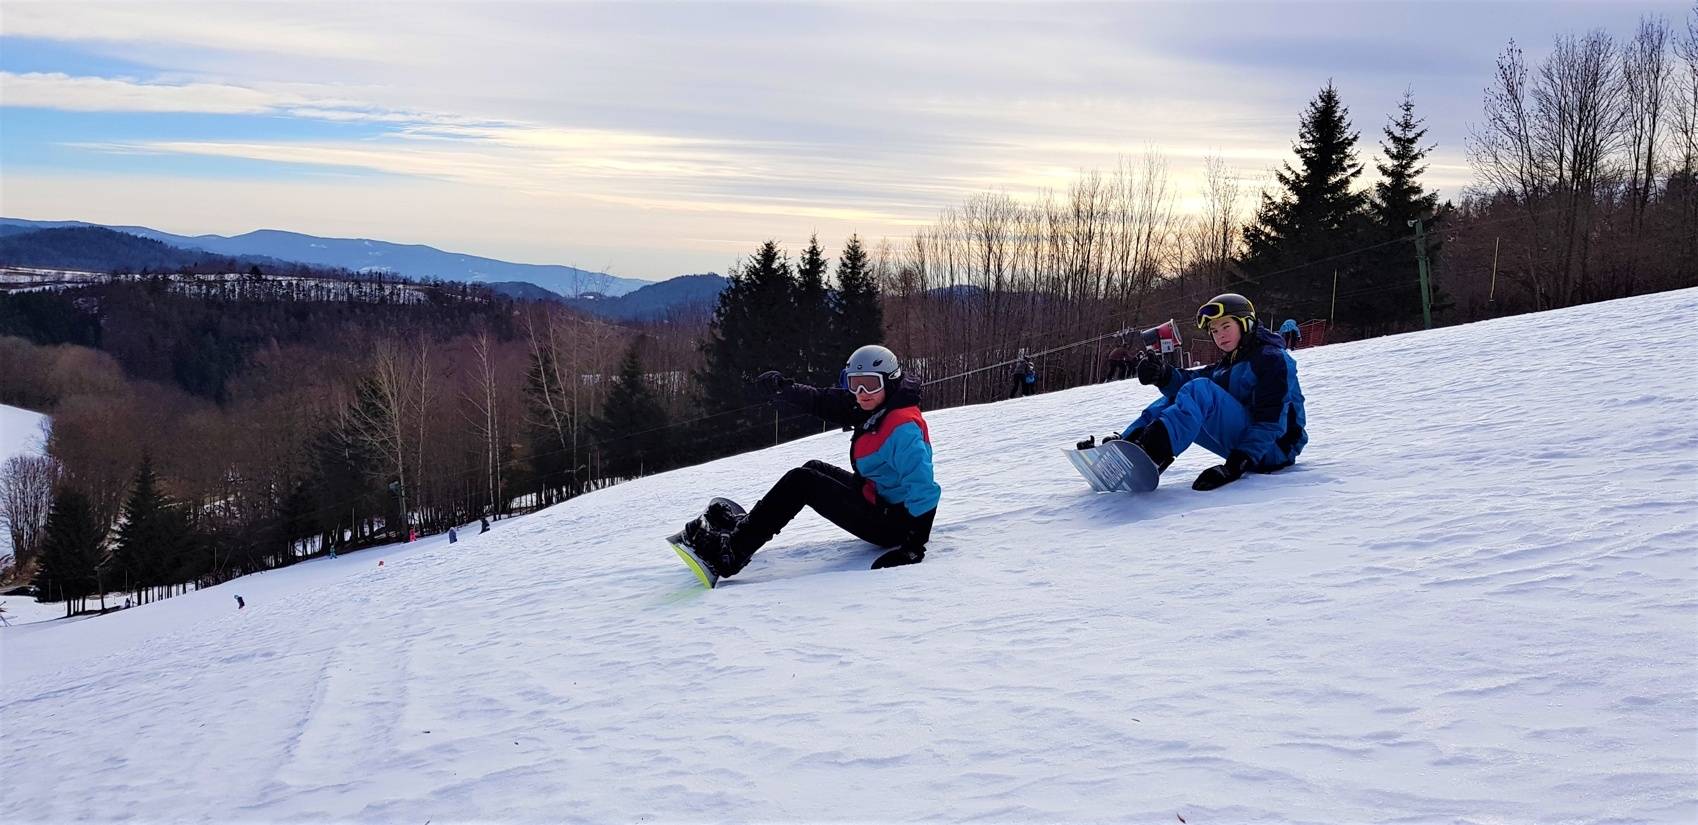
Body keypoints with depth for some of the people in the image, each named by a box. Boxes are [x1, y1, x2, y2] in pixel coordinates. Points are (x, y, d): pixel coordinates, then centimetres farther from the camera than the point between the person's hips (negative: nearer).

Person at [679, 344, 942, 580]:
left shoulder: (903, 428, -26)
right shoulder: (872, 408, 3)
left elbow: (922, 490, -32)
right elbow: (822, 402, 7)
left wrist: (914, 547, -38)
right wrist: (782, 388, -8)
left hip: (891, 523, -10)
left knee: (801, 481, -9)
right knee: (814, 469, 24)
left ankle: (731, 553, -6)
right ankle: (748, 525, 29)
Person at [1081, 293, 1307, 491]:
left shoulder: (1272, 359, -7)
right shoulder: (1229, 365, 20)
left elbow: (1269, 421, -19)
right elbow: (1190, 380, 2)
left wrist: (1238, 464, -31)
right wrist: (1164, 376, -21)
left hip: (1272, 449, -9)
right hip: (1242, 445, 9)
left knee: (1200, 392, -27)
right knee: (1173, 401, 4)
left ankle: (1152, 455, -48)